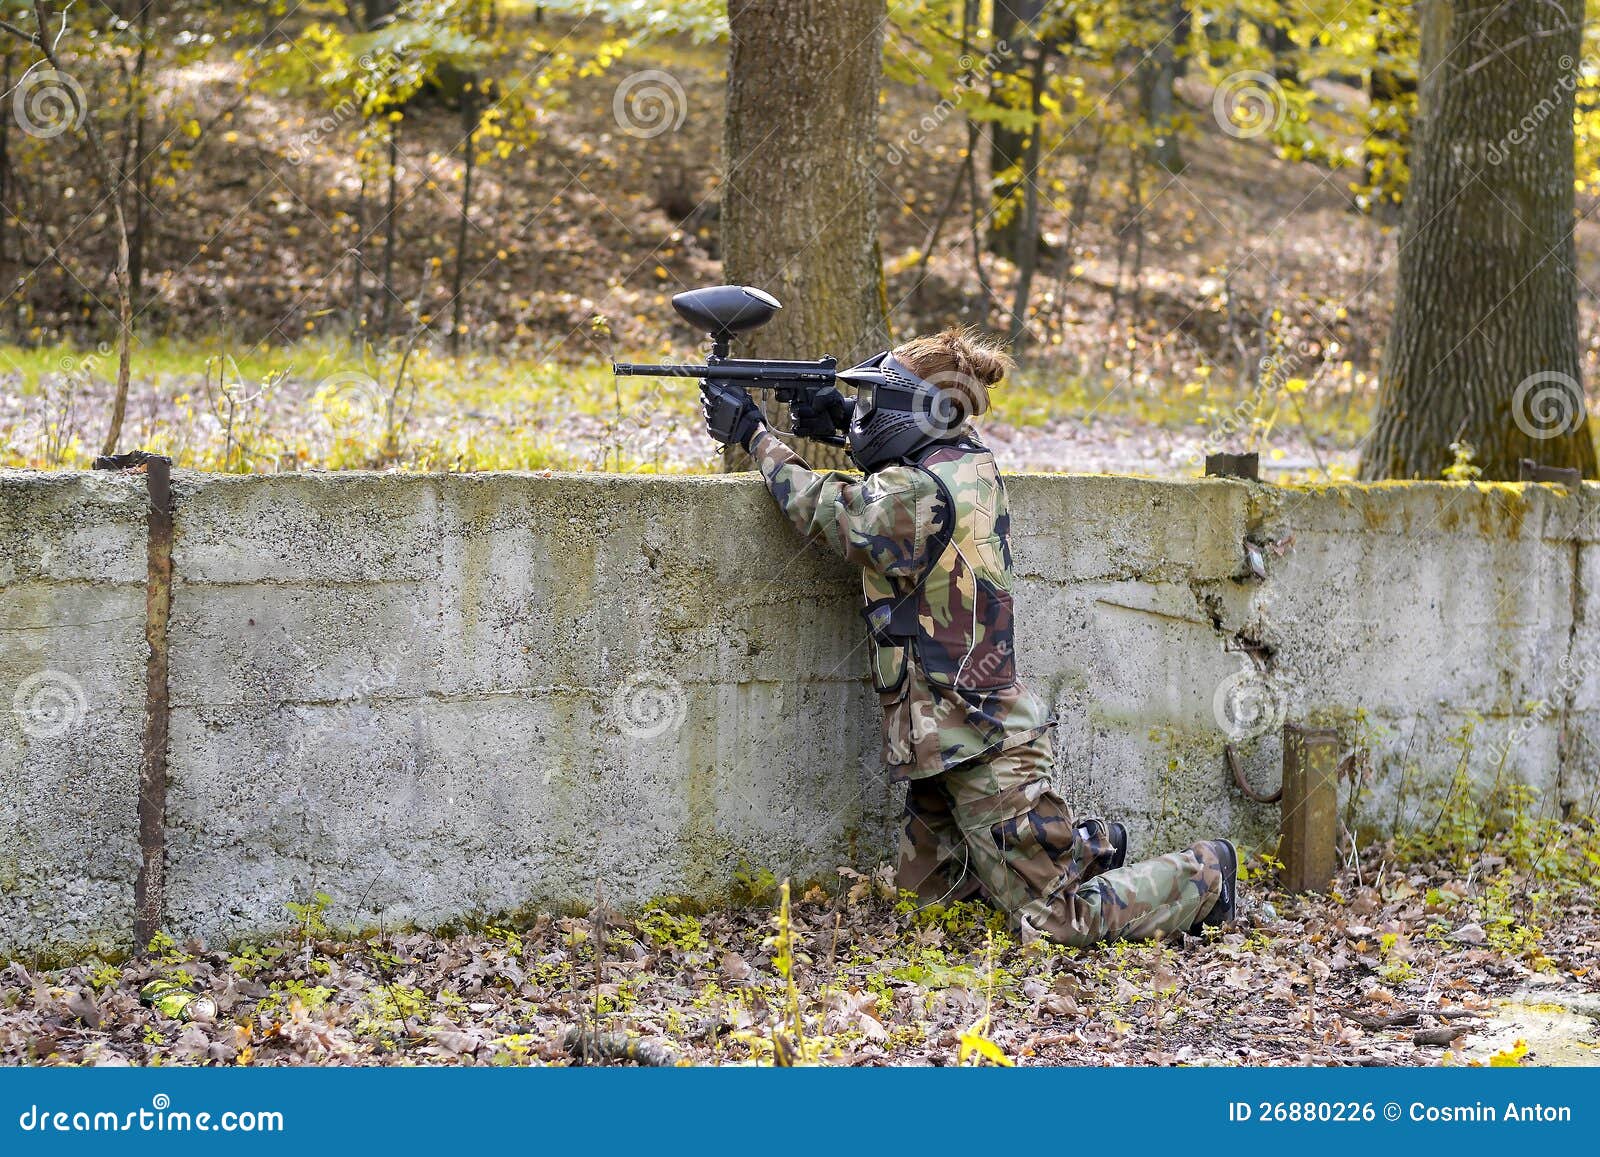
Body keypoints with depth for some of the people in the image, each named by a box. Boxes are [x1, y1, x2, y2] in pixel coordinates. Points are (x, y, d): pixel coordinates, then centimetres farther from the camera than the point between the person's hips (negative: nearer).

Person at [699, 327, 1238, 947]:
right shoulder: (974, 464, 5)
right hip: (959, 742, 10)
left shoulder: (919, 491, -22)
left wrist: (753, 432, -1)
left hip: (983, 753, -10)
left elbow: (821, 508, -11)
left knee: (1059, 923, -2)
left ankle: (1203, 876, 13)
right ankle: (1088, 845, 29)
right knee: (924, 881, 22)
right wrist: (849, 420, 9)